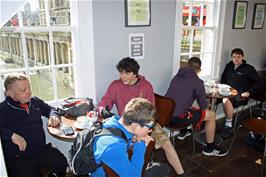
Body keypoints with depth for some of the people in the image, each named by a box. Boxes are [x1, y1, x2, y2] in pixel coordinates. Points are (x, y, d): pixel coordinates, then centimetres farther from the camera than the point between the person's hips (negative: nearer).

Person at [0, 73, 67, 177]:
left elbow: (50, 109, 24)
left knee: (63, 164, -7)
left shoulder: (35, 102, 8)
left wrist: (53, 116, 3)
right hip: (18, 159, -4)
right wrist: (12, 135, -29)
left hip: (42, 150, 5)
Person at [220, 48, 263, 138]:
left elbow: (259, 83, -3)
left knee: (226, 100, -37)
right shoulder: (229, 66, 15)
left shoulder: (249, 69, -1)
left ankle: (228, 126, -22)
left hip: (240, 95, -5)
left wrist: (249, 92, -15)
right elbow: (223, 78, 29)